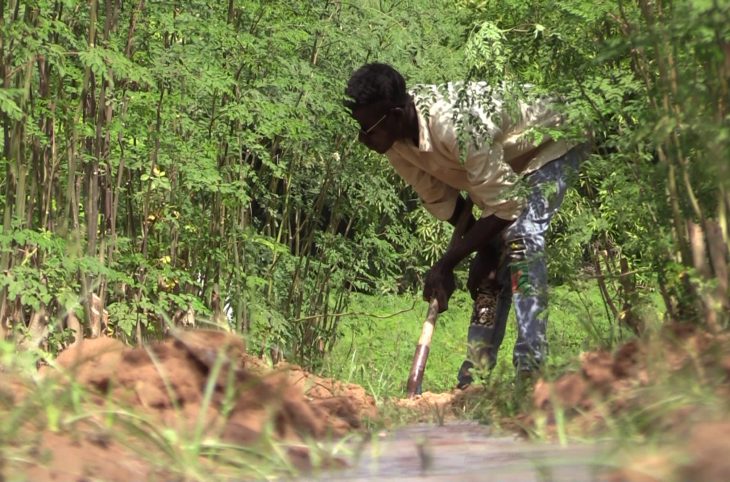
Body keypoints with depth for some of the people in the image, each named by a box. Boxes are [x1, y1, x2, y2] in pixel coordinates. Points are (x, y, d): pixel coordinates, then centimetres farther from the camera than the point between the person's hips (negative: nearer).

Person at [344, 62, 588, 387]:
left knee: (521, 234, -26)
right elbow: (441, 201, -4)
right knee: (492, 249, 5)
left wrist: (446, 264, -29)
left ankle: (530, 368, -28)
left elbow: (507, 208, -34)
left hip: (551, 142, -8)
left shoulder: (454, 125, -42)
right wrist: (481, 252, -11)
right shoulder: (394, 142, -19)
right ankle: (475, 376, 10)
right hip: (506, 160, 8)